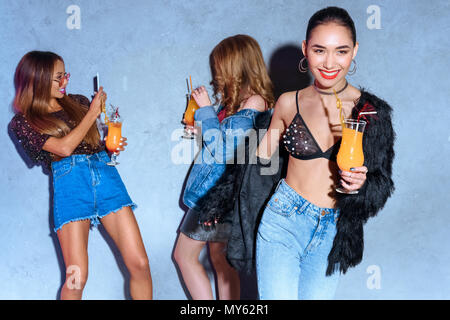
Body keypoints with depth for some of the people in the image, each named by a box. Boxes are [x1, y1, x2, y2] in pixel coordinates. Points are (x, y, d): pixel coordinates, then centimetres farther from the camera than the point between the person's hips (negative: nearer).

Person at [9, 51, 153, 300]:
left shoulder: (79, 102, 18)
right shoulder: (22, 122, 5)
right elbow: (64, 148, -8)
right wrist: (93, 112, -1)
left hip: (105, 175, 4)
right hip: (69, 183, -3)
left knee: (139, 264, -7)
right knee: (76, 278, -10)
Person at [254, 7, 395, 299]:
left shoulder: (370, 110, -2)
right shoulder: (289, 103, 0)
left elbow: (381, 181, 7)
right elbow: (260, 159, 11)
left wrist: (361, 182, -15)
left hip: (333, 231, 1)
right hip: (283, 220, 0)